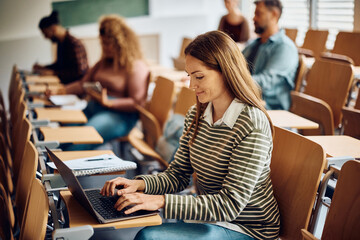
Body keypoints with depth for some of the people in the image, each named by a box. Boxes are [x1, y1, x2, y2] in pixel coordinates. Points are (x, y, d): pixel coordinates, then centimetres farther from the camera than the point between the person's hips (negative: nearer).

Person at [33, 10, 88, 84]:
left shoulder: (74, 44, -17)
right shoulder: (60, 42, 11)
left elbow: (78, 71, -20)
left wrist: (53, 72, -19)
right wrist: (43, 67, 12)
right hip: (64, 82, 9)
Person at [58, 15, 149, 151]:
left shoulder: (137, 66, -7)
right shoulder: (104, 62, 19)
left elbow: (138, 103, -13)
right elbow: (84, 83, 21)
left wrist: (108, 103, -21)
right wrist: (61, 91, 6)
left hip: (119, 115, -7)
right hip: (93, 108, 7)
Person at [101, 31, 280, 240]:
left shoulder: (252, 125, -23)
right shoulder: (196, 116, 1)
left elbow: (230, 205, -26)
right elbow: (178, 174, 7)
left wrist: (160, 201, -31)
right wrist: (139, 184, -14)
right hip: (209, 214, 7)